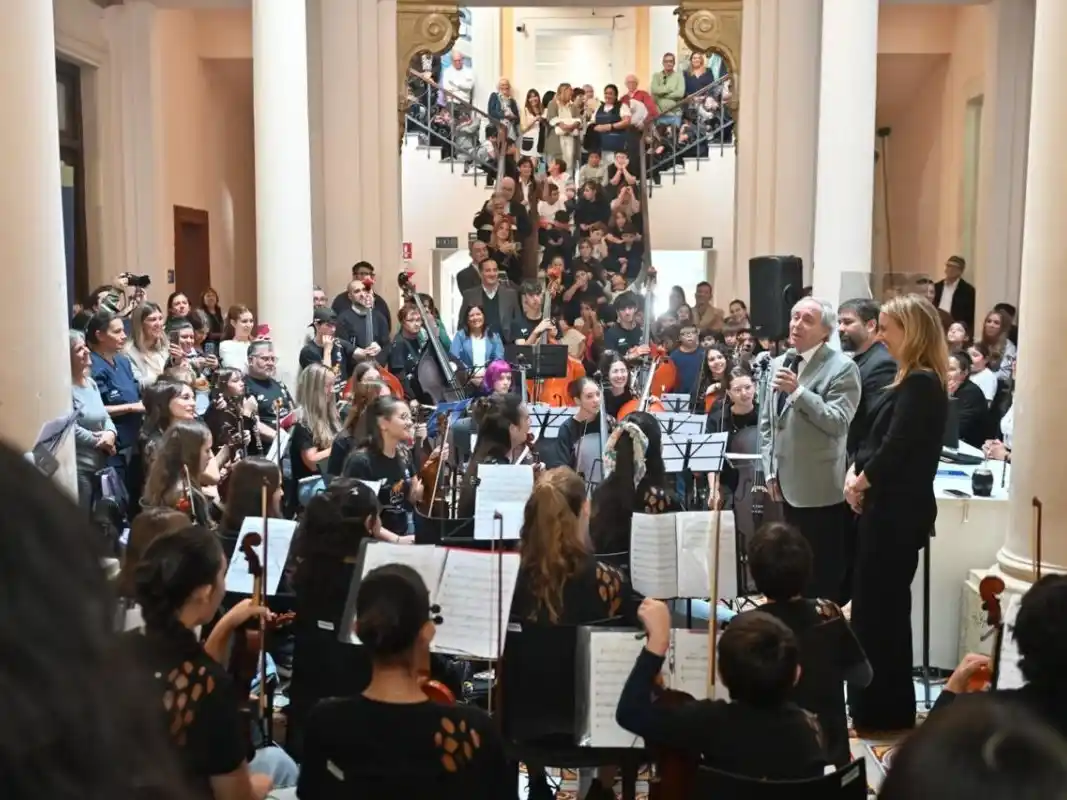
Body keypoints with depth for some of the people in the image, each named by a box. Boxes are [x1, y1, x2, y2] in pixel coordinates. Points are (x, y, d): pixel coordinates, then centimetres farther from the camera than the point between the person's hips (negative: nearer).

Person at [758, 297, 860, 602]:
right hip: (789, 485, 7)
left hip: (822, 490, -7)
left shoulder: (842, 368, -11)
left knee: (824, 575, 0)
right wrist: (771, 470, 7)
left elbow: (838, 422, -23)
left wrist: (798, 391, -27)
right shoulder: (779, 363, 11)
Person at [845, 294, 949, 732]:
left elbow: (895, 447, -23)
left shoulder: (921, 384, -19)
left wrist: (863, 480, -7)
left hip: (898, 512, -10)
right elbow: (878, 436, 14)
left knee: (879, 609, 1)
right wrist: (856, 469, -2)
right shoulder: (917, 381, 13)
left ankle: (884, 714, 14)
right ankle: (880, 709, 30)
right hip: (893, 507, 10)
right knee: (880, 607, 17)